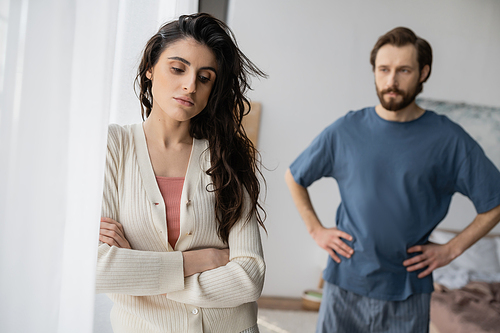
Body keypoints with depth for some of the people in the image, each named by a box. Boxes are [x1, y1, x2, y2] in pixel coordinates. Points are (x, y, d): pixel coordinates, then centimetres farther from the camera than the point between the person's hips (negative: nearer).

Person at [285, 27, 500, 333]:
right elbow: (294, 177, 12)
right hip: (345, 284, 1)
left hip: (408, 295, -1)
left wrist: (451, 250, -2)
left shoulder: (448, 139, -5)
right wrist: (316, 230, 5)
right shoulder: (345, 131, -1)